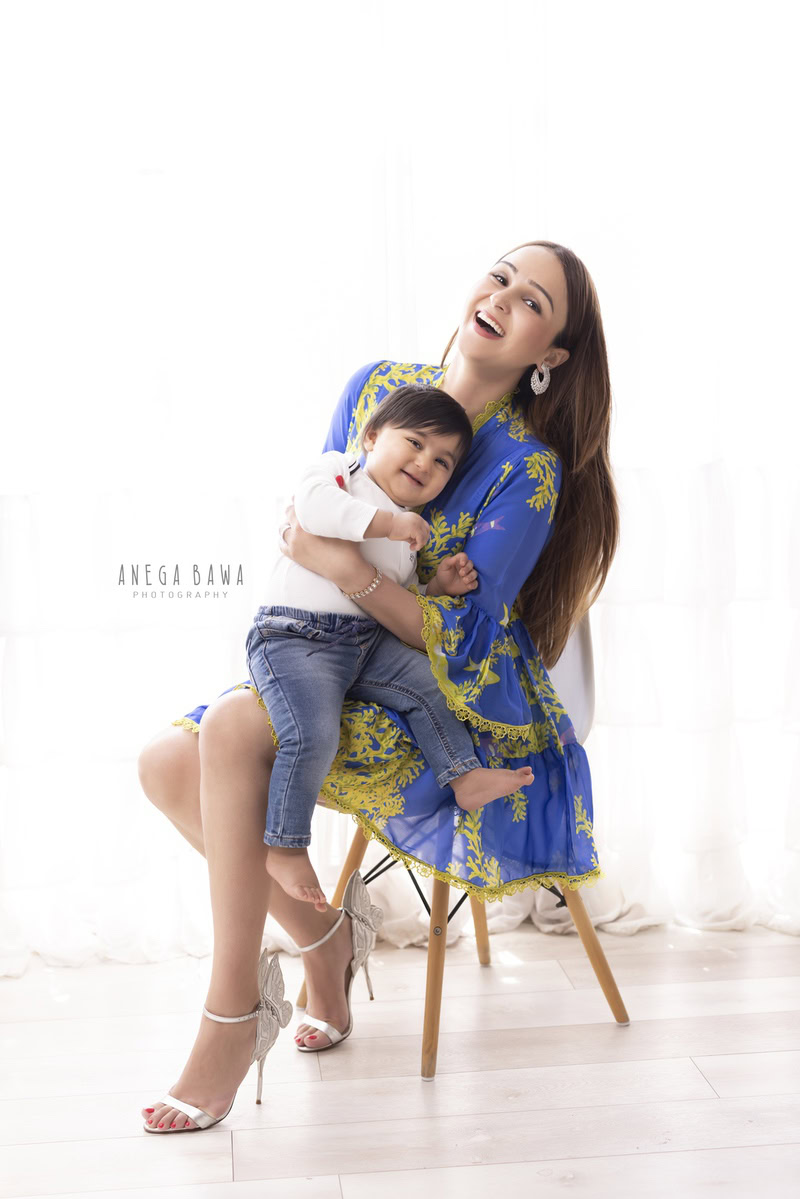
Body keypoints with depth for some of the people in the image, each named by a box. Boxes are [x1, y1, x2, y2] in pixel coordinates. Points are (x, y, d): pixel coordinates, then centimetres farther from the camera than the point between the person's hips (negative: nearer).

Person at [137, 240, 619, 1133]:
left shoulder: (529, 470, -15)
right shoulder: (374, 386, 3)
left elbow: (463, 641, -19)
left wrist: (348, 570, -27)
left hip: (463, 708, -7)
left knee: (232, 726, -28)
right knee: (166, 763, -11)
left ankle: (231, 1015, -17)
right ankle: (317, 933, 9)